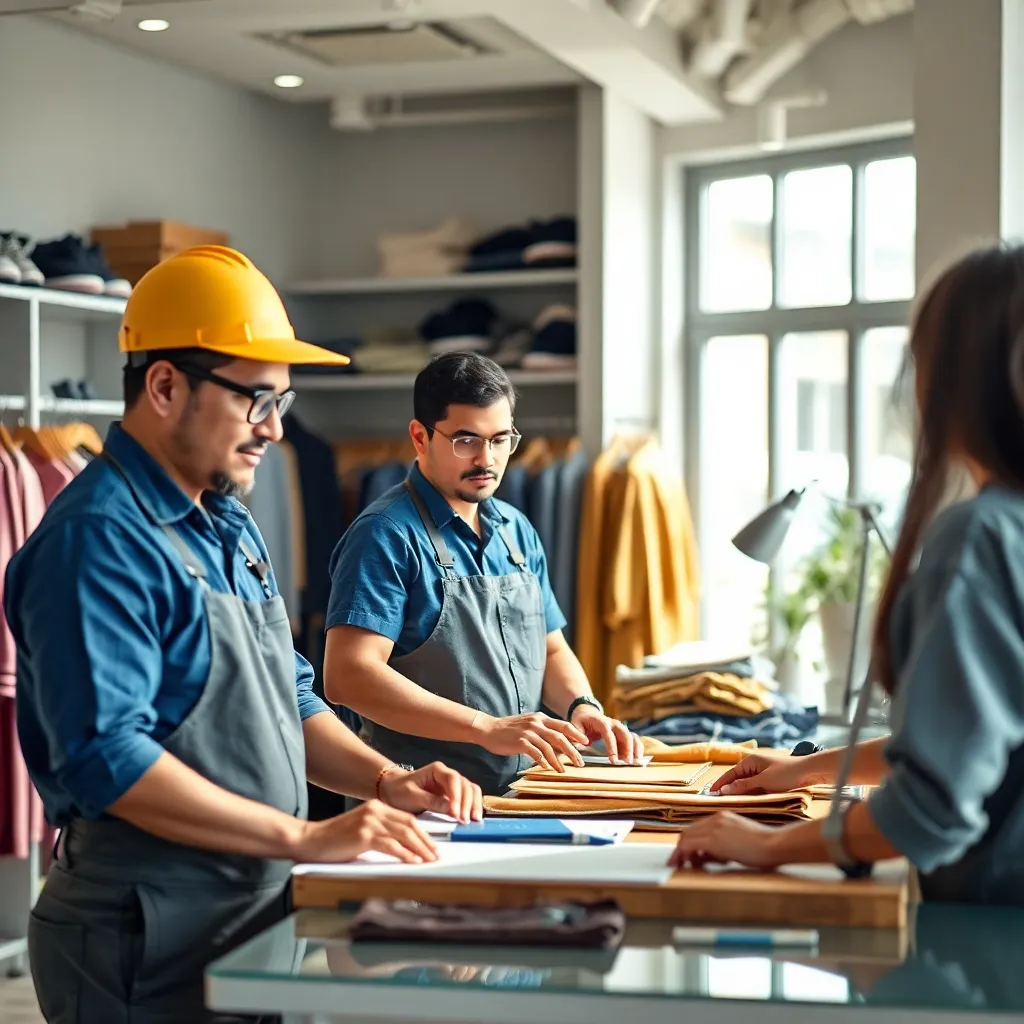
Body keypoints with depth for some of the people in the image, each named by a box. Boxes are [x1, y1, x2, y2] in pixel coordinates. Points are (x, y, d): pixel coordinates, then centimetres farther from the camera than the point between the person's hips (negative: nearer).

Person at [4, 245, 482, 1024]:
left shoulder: (230, 525, 13)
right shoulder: (97, 541, -17)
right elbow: (104, 755, -26)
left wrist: (385, 780, 2)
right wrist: (303, 837, -27)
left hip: (257, 916, 9)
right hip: (150, 948, -9)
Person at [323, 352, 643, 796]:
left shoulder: (517, 531, 16)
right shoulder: (386, 535, -8)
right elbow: (347, 676, -18)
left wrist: (581, 707, 3)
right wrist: (487, 729, -23)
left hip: (523, 799, 6)